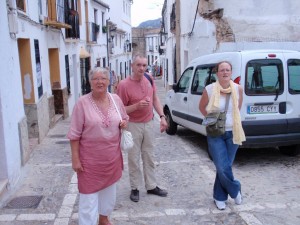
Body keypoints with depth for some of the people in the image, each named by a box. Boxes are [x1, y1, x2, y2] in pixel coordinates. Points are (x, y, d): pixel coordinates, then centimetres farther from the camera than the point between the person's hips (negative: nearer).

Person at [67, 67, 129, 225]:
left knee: (109, 190, 22)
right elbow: (75, 134, -11)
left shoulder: (116, 99, 0)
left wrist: (124, 123, -7)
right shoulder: (82, 102, -14)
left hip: (112, 157, 5)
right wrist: (75, 159, -13)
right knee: (89, 196, 0)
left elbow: (125, 118, 17)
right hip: (90, 158, -5)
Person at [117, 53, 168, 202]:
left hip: (149, 124, 5)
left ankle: (151, 186, 28)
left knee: (149, 157, 15)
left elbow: (155, 99, 12)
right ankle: (135, 188, 21)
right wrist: (137, 106, -27)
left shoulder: (149, 80, 0)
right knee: (134, 158, 6)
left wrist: (162, 117, 3)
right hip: (133, 126, -5)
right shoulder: (124, 85, -17)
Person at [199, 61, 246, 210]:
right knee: (223, 167, -6)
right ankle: (235, 190, 22)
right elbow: (201, 107, 7)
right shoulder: (209, 90, -10)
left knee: (225, 166, 10)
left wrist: (233, 118, 8)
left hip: (233, 133, 2)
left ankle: (220, 197, 28)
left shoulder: (238, 88, -4)